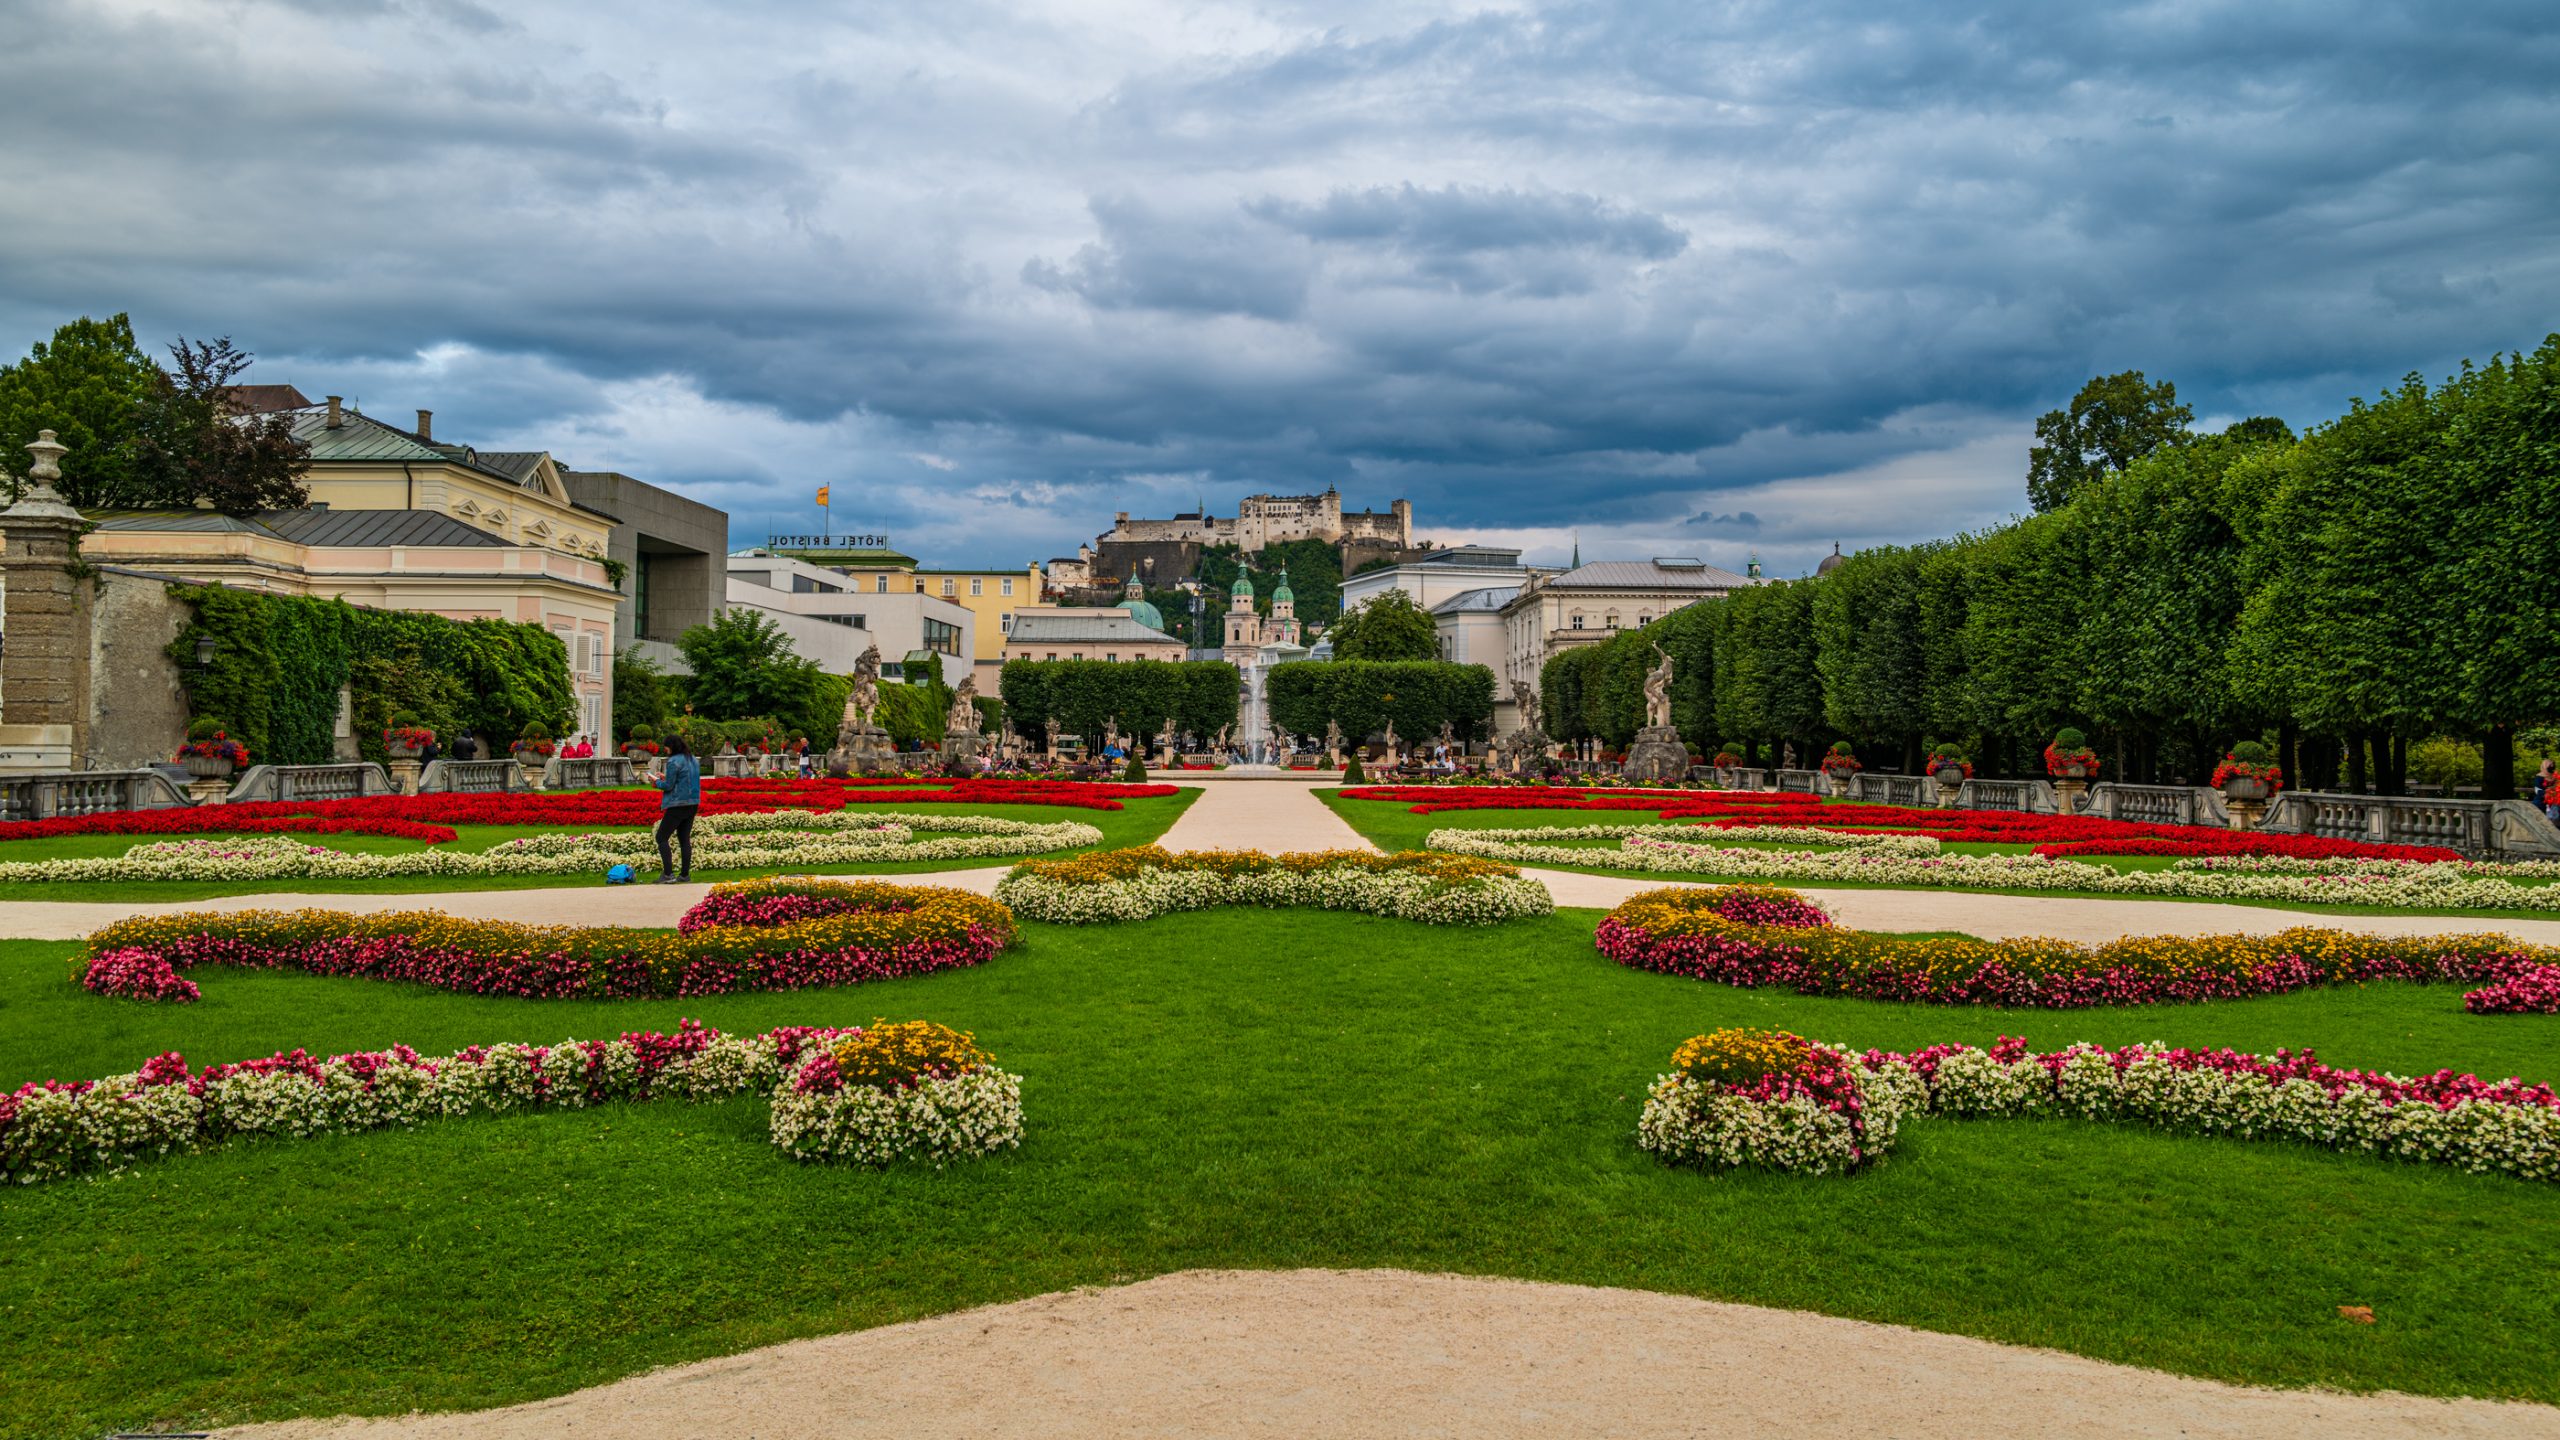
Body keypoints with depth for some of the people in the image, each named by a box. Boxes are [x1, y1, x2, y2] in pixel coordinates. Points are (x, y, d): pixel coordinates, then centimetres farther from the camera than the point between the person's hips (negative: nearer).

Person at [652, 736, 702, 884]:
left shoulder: (674, 762, -15)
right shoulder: (692, 759, 11)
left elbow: (668, 786, -14)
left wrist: (657, 782, 5)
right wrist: (666, 777, 18)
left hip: (678, 805, -8)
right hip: (693, 804, 8)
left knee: (661, 838, -1)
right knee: (684, 839, 14)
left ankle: (668, 874, -9)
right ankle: (685, 874, 14)